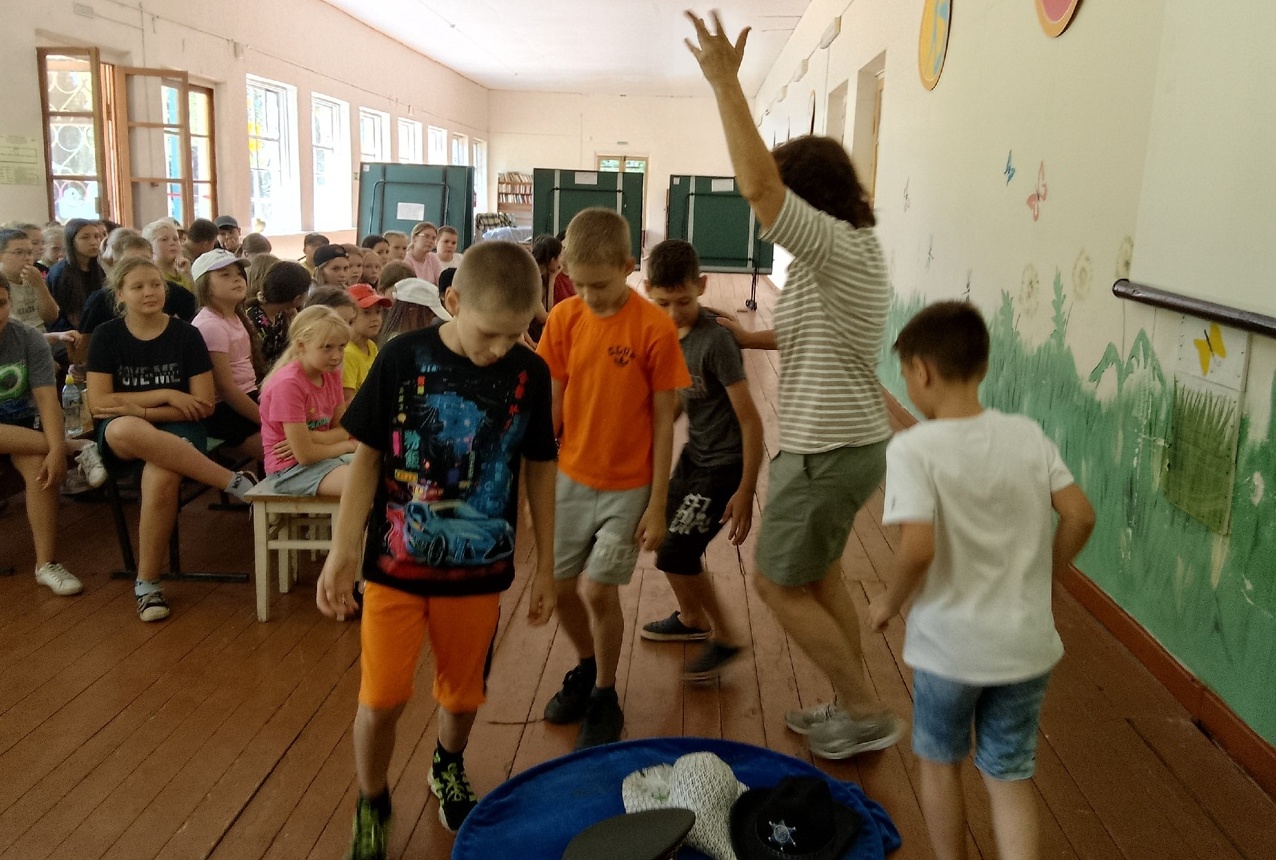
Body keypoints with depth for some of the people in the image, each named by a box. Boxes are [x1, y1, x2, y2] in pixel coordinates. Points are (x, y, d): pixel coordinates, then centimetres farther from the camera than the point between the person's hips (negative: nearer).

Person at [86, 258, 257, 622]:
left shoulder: (186, 335, 0)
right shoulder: (106, 335, 4)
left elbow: (203, 405, -3)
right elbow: (98, 403, -4)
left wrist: (141, 409, -13)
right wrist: (166, 394, -10)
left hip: (176, 429, -1)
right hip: (121, 435, 1)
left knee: (162, 476, -38)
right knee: (125, 429, -39)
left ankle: (147, 583, -20)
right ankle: (235, 482, -29)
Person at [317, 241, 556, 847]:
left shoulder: (530, 374, -7)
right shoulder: (402, 359, -12)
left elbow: (538, 470, 3)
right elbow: (367, 458, -5)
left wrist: (546, 565, 6)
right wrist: (343, 550, -10)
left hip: (478, 570, 2)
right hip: (395, 564, -1)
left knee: (463, 694, 15)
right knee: (381, 700, 2)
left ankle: (448, 768, 48)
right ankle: (371, 806, 30)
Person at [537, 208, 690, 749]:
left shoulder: (655, 329, -14)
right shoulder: (564, 319, -5)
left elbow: (663, 420, -10)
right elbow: (551, 405, 1)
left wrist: (657, 505, -9)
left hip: (627, 485, -4)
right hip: (571, 476, 4)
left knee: (598, 590, -3)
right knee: (559, 585, 10)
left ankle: (604, 697, 21)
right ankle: (587, 668, 38)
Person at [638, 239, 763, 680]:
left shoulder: (715, 340, -25)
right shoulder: (667, 332, -2)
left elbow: (749, 418, -23)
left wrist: (745, 491, -23)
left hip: (724, 462, -9)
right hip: (694, 452, 9)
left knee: (676, 552, -11)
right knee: (662, 534, 18)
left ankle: (725, 636, 10)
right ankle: (692, 618, 42)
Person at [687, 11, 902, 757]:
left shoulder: (835, 247, -20)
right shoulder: (855, 248, 10)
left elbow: (756, 185, -33)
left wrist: (725, 81, -28)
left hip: (828, 450, -10)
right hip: (850, 441, 10)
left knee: (779, 584, 4)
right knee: (819, 575, 21)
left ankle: (868, 713, 14)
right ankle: (854, 706, 32)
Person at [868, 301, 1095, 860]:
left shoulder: (913, 448, -19)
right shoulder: (1028, 435, -4)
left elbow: (918, 547, -27)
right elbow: (1080, 516, -4)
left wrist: (889, 603, -8)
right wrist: (1041, 576, 12)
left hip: (949, 645, -3)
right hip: (1027, 642, 4)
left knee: (939, 763, 22)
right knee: (1010, 776, 18)